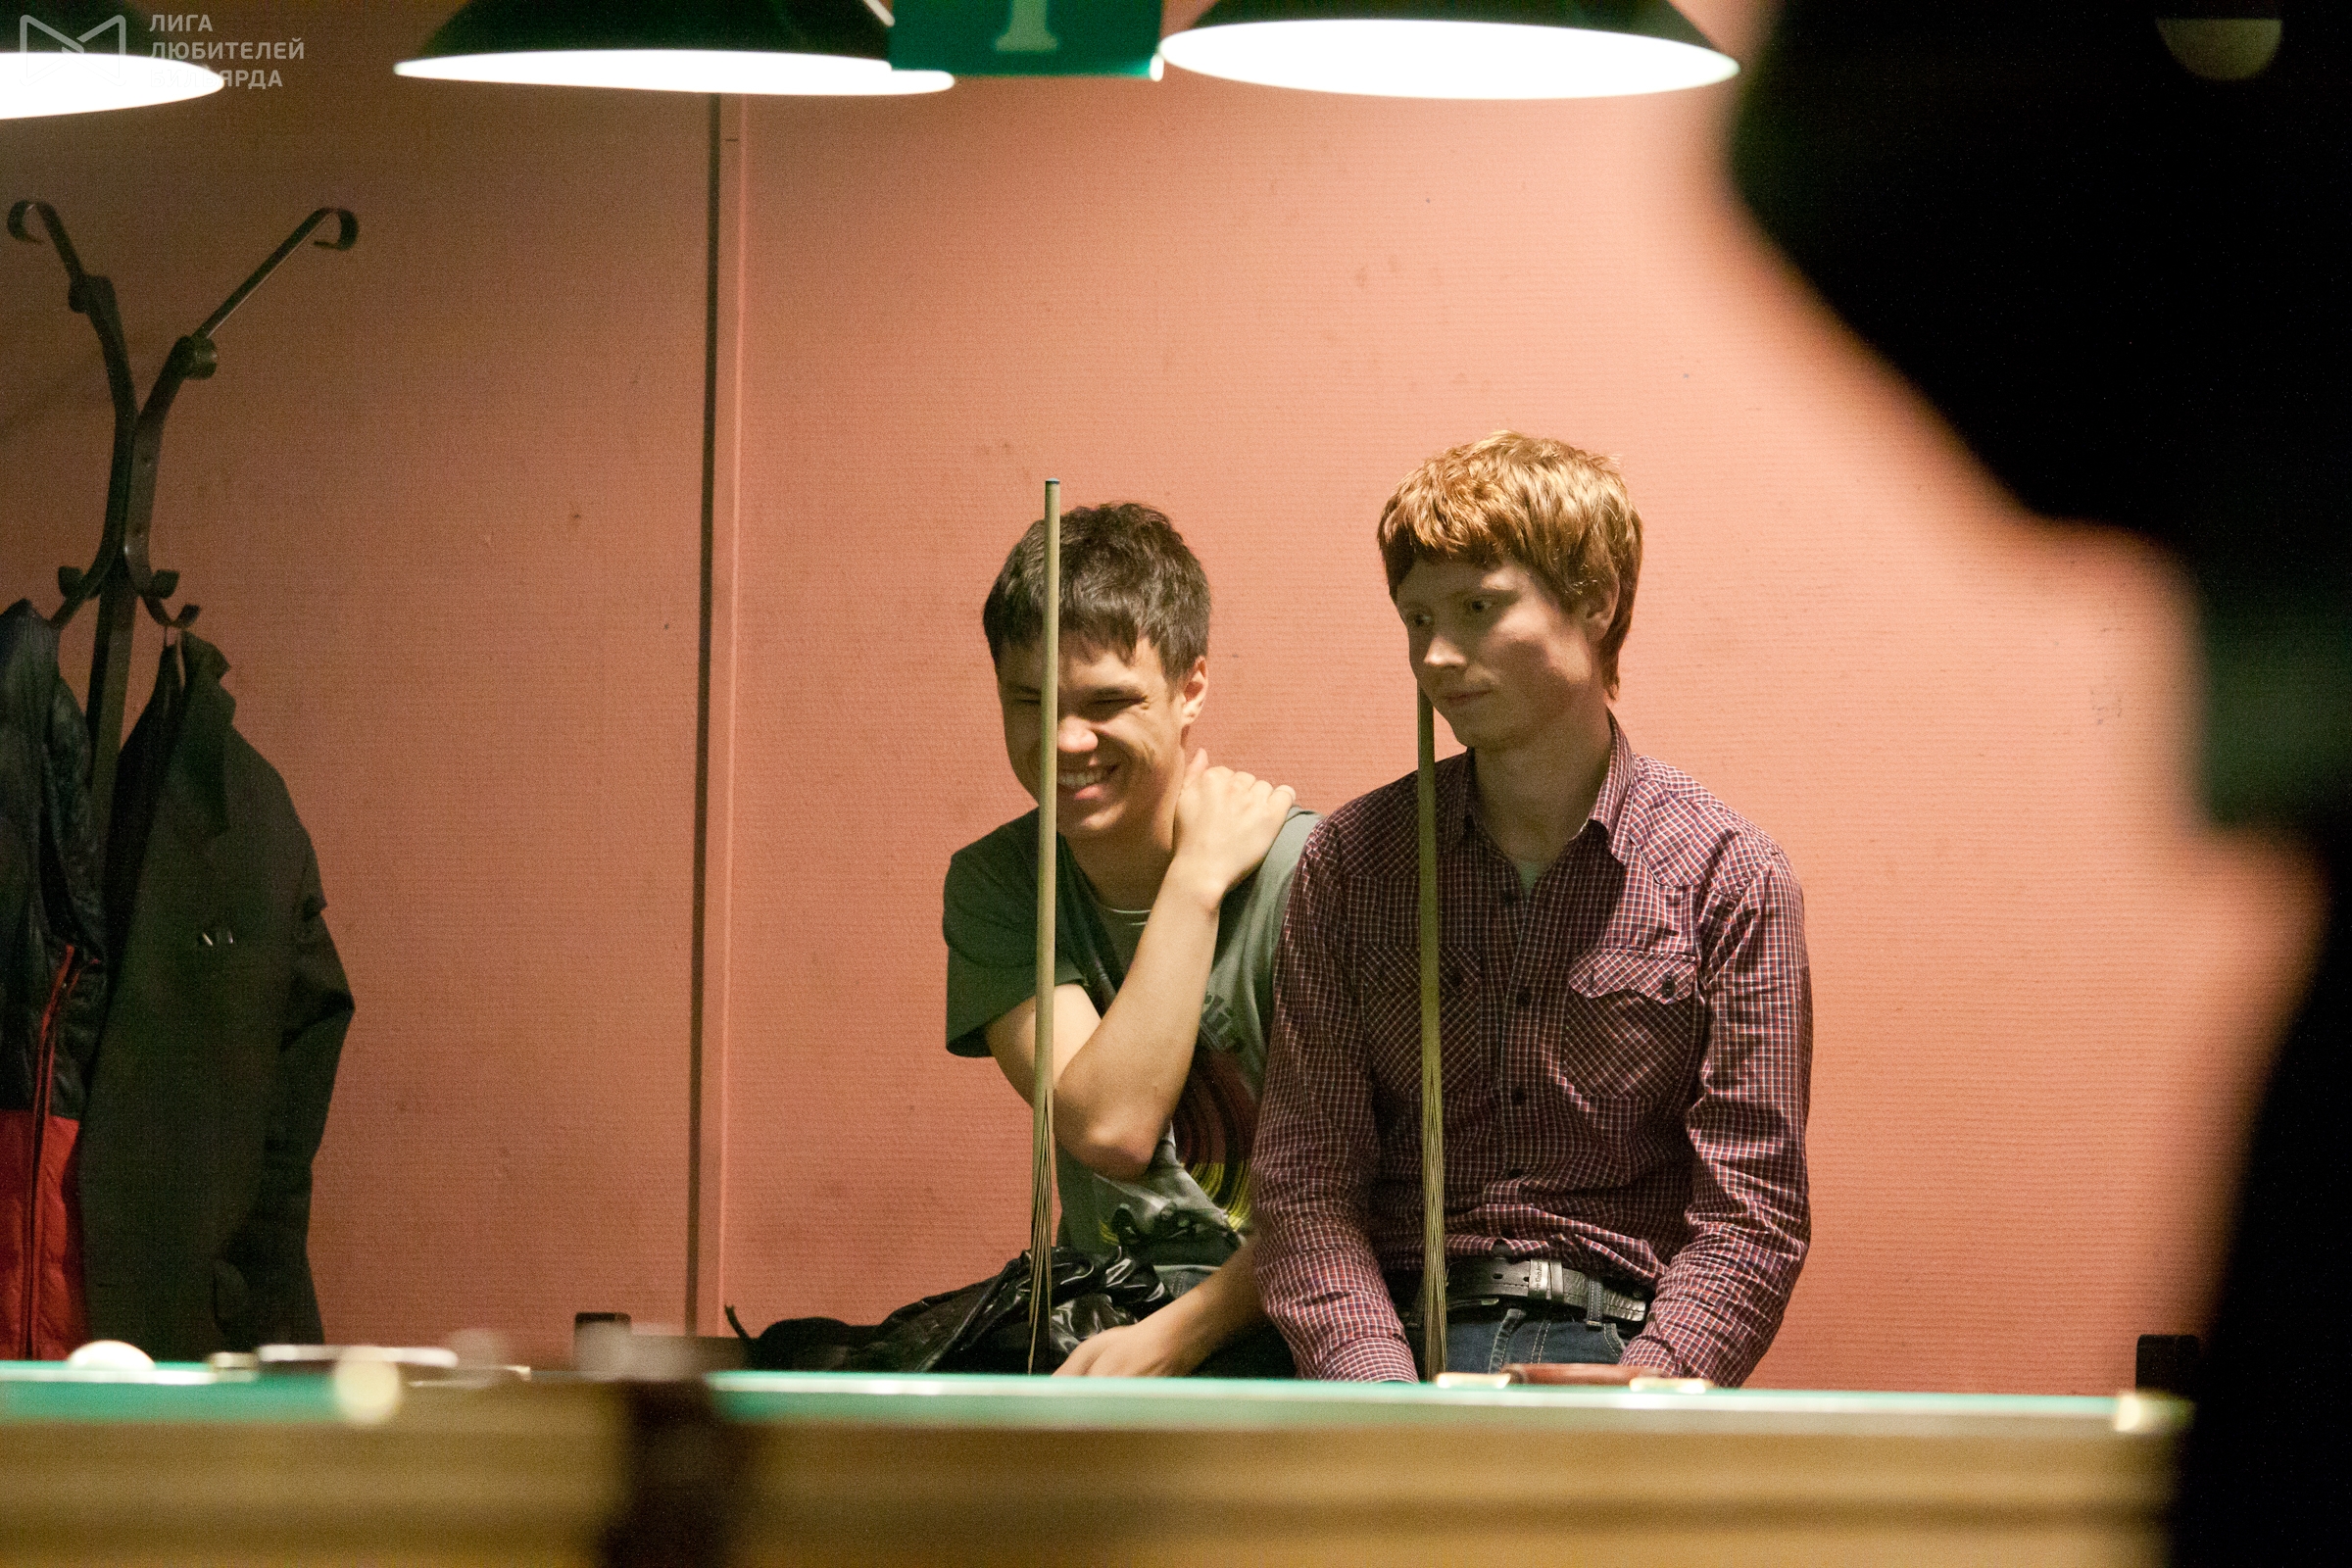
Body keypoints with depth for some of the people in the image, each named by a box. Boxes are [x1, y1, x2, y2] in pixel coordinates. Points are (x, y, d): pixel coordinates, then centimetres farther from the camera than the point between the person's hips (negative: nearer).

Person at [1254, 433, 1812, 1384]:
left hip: (1624, 1346, -1)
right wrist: (1384, 1390, -12)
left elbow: (1750, 1215, 0)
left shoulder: (1726, 875, 3)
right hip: (1396, 1341, 1)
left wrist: (1635, 1390, -17)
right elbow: (1308, 1179, 6)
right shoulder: (1349, 863, 10)